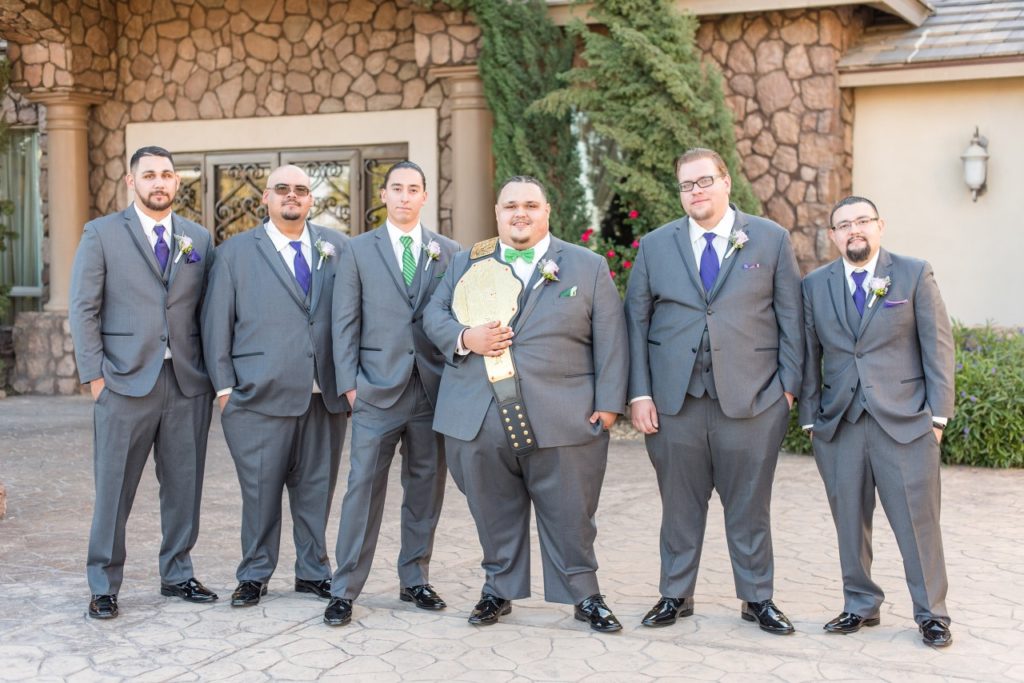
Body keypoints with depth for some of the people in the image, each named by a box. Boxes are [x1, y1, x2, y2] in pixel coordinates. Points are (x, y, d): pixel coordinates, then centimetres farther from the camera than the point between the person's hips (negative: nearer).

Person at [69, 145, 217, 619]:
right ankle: (103, 586, 14)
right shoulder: (101, 234, 2)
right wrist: (95, 376, -7)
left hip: (188, 384, 3)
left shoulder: (199, 239, 11)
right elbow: (83, 310, -1)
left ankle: (177, 575, 23)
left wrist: (212, 374, 4)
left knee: (184, 487, 9)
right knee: (113, 490, 2)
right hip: (126, 383, -3)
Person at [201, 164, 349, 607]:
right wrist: (225, 388, -2)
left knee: (317, 489, 9)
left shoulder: (337, 248, 10)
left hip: (326, 396, 2)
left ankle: (313, 571, 23)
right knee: (261, 490, 3)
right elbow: (216, 323, 4)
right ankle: (254, 575, 18)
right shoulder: (235, 253, 6)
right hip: (261, 396, -2)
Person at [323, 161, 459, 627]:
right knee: (364, 487, -3)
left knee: (425, 488, 9)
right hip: (378, 390, -2)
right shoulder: (358, 251, 6)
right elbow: (345, 322, 4)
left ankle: (415, 580, 22)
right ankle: (344, 590, 4)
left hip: (434, 388, 2)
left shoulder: (449, 252, 10)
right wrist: (349, 383, -4)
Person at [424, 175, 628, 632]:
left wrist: (608, 403, -3)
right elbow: (434, 315, 12)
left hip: (562, 420, -2)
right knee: (494, 513, 9)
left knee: (569, 514, 3)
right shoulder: (466, 264, 14)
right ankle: (498, 590, 25)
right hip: (479, 420, 2)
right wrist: (465, 338, -9)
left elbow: (609, 340, 5)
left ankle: (584, 595, 18)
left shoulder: (589, 267, 8)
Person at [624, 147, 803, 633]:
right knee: (680, 503, 9)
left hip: (750, 397, -1)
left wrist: (789, 385, -2)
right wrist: (639, 393, -1)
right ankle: (675, 595, 22)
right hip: (675, 398, 1)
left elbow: (790, 316, 4)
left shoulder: (771, 240, 5)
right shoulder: (655, 246, 8)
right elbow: (636, 321, 6)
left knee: (749, 504, 7)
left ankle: (757, 598, 21)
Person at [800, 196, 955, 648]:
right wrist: (810, 417, 5)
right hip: (838, 424, 2)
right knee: (849, 522, 8)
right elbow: (809, 356, 9)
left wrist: (938, 412, -3)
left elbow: (937, 345, 2)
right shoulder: (815, 286, 9)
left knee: (918, 520, 0)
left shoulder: (915, 274, 3)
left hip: (904, 422, -2)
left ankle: (931, 613, 12)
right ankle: (861, 606, 22)